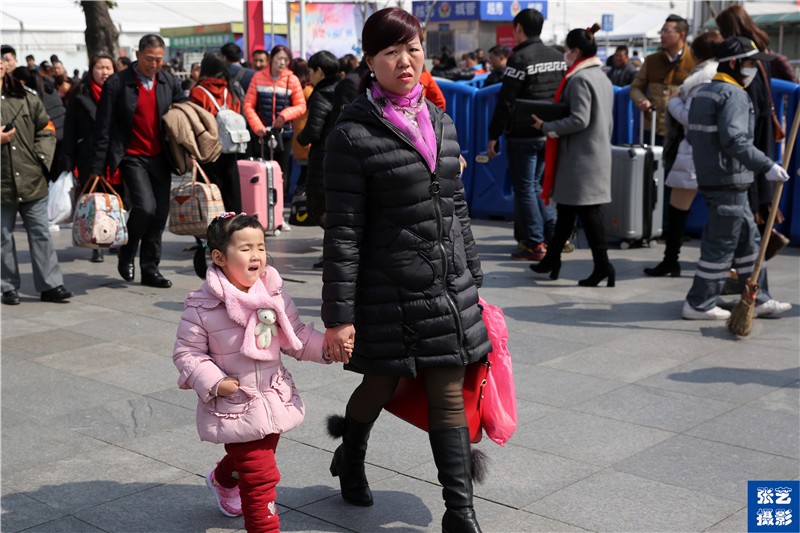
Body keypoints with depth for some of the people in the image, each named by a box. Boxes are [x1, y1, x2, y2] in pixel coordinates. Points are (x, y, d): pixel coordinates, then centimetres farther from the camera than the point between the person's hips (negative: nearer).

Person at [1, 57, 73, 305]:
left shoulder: (26, 98, 7)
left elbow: (47, 130, 13)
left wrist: (41, 158, 1)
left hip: (32, 181, 3)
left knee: (41, 234, 5)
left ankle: (50, 285, 11)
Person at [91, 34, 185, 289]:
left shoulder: (170, 83, 6)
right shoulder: (117, 84, -7)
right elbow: (103, 128, -6)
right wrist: (98, 167, -9)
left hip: (159, 158, 4)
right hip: (132, 157, -4)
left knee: (160, 213, 2)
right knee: (145, 207, -18)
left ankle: (150, 269, 15)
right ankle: (126, 254, 8)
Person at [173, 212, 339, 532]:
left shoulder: (274, 294, -5)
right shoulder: (202, 307, -18)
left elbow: (296, 335, 4)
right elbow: (186, 352, -10)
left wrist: (326, 347, -12)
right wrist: (214, 382, -21)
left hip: (275, 396, 6)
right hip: (235, 406, -6)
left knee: (256, 455, 29)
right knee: (260, 476, -8)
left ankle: (223, 480, 61)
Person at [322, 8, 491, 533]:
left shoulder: (440, 122, 8)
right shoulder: (354, 134, -11)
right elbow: (343, 232, -13)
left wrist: (473, 278, 16)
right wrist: (338, 315, -13)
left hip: (448, 291, 5)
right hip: (388, 292, -5)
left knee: (450, 395, 6)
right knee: (381, 386, 14)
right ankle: (350, 458, 46)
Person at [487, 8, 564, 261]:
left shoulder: (520, 58, -13)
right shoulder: (558, 57, 8)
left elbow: (506, 101, -16)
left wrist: (493, 135, -12)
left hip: (523, 135, -7)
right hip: (549, 135, 7)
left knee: (524, 188, 2)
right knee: (534, 184, 19)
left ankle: (534, 245, 3)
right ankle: (553, 234, 16)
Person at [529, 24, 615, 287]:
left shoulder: (579, 79, -15)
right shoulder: (603, 78, 14)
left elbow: (579, 120, -22)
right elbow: (607, 120, 17)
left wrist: (547, 126, -14)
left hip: (580, 157, -9)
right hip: (598, 154, 9)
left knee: (588, 210, -6)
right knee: (566, 208, 15)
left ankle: (602, 264, -5)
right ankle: (552, 258, 22)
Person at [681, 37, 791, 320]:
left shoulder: (703, 92, 15)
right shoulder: (733, 95, -14)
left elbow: (694, 136, 18)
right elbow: (735, 141, -25)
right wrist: (767, 166, -25)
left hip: (709, 178, 10)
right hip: (729, 182, -10)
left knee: (748, 238, 16)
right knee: (722, 244, -2)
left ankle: (758, 299, 23)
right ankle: (699, 305, 4)